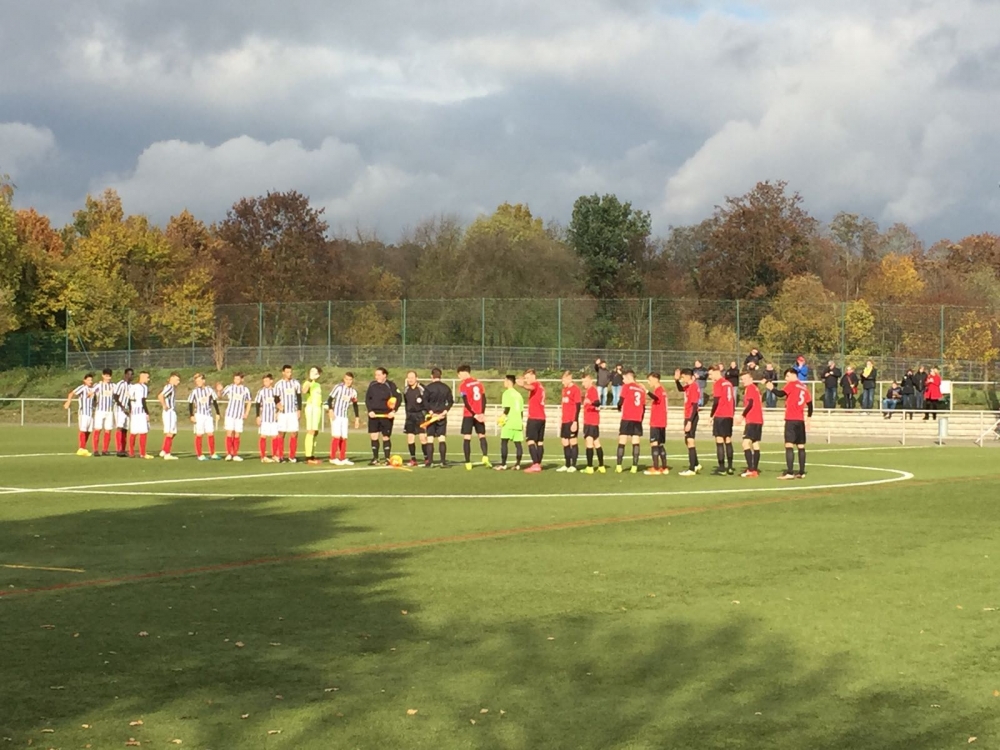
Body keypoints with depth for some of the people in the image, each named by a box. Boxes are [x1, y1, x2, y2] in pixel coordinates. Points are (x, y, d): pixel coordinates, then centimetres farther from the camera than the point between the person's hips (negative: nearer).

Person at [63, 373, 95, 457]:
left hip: (91, 413, 7)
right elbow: (72, 394, -17)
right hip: (83, 413, -7)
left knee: (88, 432, 6)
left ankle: (84, 449, 12)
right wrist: (68, 401, -35)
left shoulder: (93, 388, 11)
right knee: (83, 431, -9)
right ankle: (80, 449, -7)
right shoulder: (82, 388, -8)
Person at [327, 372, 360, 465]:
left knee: (344, 437, 5)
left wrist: (357, 418, 13)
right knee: (336, 436, -10)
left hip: (345, 416, 5)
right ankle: (333, 458, -4)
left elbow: (355, 405, 16)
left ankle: (342, 458, 12)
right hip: (336, 415, -5)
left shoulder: (353, 391, 8)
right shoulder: (338, 387, -7)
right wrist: (330, 410, -20)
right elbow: (330, 399, -8)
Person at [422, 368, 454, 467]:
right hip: (442, 416, 3)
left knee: (430, 438, 3)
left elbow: (425, 401, -12)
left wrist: (431, 412, -10)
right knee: (442, 438, 2)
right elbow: (451, 401, 3)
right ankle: (443, 462, -4)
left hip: (431, 415, -3)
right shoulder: (446, 388, 6)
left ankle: (429, 462, 1)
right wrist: (445, 411, -2)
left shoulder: (429, 387, -5)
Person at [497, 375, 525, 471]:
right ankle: (518, 464, 2)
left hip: (509, 423, -6)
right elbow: (521, 410, 15)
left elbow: (507, 407, -13)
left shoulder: (507, 393, -5)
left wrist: (503, 416, -3)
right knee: (518, 443, 6)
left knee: (504, 442, -3)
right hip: (518, 423, 6)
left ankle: (503, 464, -8)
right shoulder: (518, 395, 16)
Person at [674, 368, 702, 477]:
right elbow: (680, 389, 31)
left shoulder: (694, 387, -18)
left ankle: (691, 469, -6)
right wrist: (676, 380, 11)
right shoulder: (688, 386, 9)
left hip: (691, 417, -10)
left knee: (690, 440, -8)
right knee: (687, 441, 17)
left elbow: (694, 406, -22)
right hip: (687, 417, 10)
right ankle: (696, 465, 28)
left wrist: (689, 421, -25)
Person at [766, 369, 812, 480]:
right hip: (801, 420, 7)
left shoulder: (791, 384, -5)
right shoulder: (804, 387, 15)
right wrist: (808, 418, 22)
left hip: (791, 419, -7)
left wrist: (772, 388, -6)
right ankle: (802, 472, 13)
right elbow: (809, 403, 17)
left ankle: (790, 473, -19)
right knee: (801, 446, 11)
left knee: (789, 445, -11)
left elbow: (781, 394, -19)